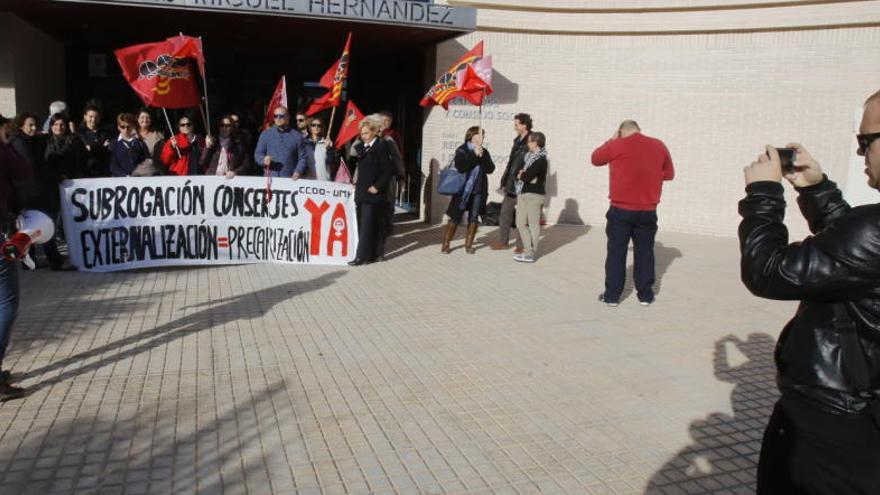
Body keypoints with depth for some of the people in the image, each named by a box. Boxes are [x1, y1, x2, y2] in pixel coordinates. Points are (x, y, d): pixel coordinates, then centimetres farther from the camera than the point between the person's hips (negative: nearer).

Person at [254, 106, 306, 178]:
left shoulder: (297, 136, 6)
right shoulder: (265, 134, 10)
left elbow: (302, 158, 6)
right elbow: (258, 154, 11)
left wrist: (298, 172, -10)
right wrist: (264, 160, -11)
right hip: (270, 178, 1)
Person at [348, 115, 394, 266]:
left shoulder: (381, 146, -8)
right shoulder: (361, 147, 15)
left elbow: (388, 170, -11)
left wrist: (377, 187, -14)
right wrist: (357, 183, 11)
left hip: (373, 193, -8)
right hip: (361, 193, 8)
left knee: (368, 225, -7)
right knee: (362, 225, 9)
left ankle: (362, 256, -5)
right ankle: (373, 254, 17)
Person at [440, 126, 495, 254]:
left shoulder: (484, 152, 10)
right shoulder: (461, 150, -2)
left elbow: (490, 169, 0)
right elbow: (460, 167, -18)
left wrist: (482, 157, -12)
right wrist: (474, 155, -17)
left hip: (478, 190, 4)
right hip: (463, 189, -4)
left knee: (474, 218, 6)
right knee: (455, 217, -3)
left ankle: (468, 244, 16)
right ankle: (445, 244, 6)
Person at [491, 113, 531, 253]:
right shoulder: (518, 141, 14)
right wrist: (505, 182, 16)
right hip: (511, 185, 8)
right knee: (505, 213, 12)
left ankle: (521, 245, 12)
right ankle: (503, 241, 23)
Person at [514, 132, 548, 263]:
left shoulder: (540, 160, -13)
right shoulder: (529, 156, 15)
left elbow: (526, 177, -19)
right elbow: (518, 172, 13)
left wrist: (522, 174, 0)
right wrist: (524, 174, -6)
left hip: (534, 194, -9)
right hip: (523, 193, 9)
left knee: (533, 224, -1)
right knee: (521, 224, 9)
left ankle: (530, 254, 4)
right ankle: (528, 250, 17)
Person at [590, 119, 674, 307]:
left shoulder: (617, 145, -7)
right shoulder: (659, 145, 4)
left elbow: (595, 158, 9)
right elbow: (669, 174, 13)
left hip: (621, 210, -2)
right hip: (647, 211, 2)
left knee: (616, 252, 5)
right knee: (644, 252, 11)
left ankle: (612, 295, 8)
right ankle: (645, 295, 17)